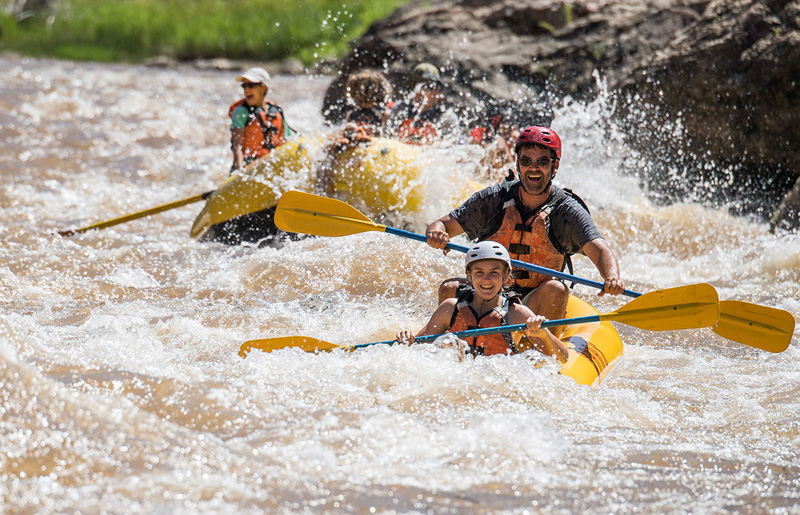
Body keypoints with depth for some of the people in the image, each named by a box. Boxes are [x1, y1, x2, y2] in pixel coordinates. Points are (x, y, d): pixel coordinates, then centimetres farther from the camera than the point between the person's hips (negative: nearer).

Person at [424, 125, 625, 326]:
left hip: (536, 304, -2)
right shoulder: (494, 199, -3)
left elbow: (599, 250, -21)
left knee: (555, 290, -32)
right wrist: (437, 234, -27)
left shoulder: (566, 210, -8)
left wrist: (612, 278, -45)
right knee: (450, 288, -24)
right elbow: (442, 225, -1)